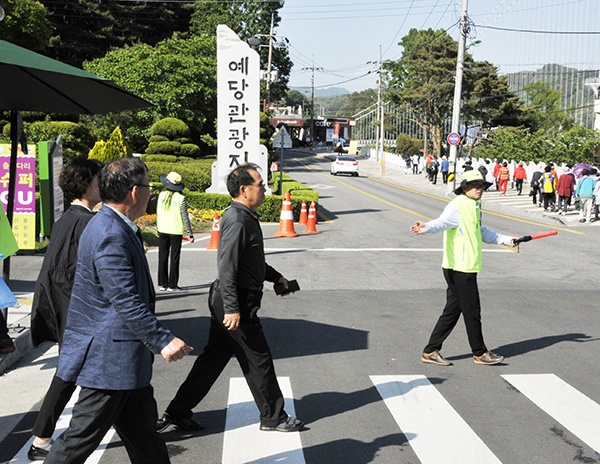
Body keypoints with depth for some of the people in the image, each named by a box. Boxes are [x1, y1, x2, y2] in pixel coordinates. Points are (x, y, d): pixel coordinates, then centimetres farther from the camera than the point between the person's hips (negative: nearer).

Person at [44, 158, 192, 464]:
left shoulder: (113, 227, 11)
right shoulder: (110, 235, -22)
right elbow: (127, 301, -26)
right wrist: (163, 340, -24)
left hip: (124, 358, 11)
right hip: (108, 358, -11)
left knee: (142, 432, 19)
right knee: (81, 438, 2)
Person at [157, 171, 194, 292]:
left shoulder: (161, 195, 0)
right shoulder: (180, 198, -10)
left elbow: (158, 214, 7)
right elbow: (185, 218, -8)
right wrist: (190, 234, -1)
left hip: (163, 231, 3)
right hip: (176, 231, -3)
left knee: (163, 257, 10)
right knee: (174, 258, 3)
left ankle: (162, 284, 14)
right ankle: (172, 285, 5)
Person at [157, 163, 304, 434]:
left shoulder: (246, 217, 14)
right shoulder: (237, 221, -19)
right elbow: (227, 268, -25)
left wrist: (276, 277, 28)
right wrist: (232, 308, -27)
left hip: (228, 301, 10)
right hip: (237, 302, -10)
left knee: (213, 356, 15)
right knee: (258, 360, 3)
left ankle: (178, 411, 23)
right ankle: (273, 417, 19)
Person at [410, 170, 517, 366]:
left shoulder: (473, 208, 19)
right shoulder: (457, 207, -13)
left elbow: (482, 232, 36)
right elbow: (442, 221, -33)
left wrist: (506, 240, 44)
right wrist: (426, 227, -55)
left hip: (466, 269, 10)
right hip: (459, 269, -10)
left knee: (453, 311, 11)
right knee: (472, 311, 2)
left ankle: (431, 352, 16)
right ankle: (480, 353, 17)